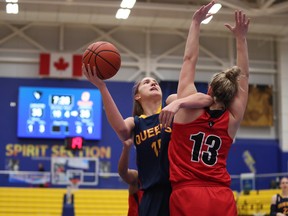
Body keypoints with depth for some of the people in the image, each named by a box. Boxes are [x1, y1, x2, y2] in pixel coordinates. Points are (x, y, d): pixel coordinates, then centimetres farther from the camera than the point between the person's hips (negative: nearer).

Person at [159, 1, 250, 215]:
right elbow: (244, 75, 18)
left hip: (188, 196, -3)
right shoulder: (232, 120, 7)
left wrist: (196, 23, 11)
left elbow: (189, 60, 5)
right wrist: (241, 37, 21)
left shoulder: (189, 109, 0)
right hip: (222, 198, 3)